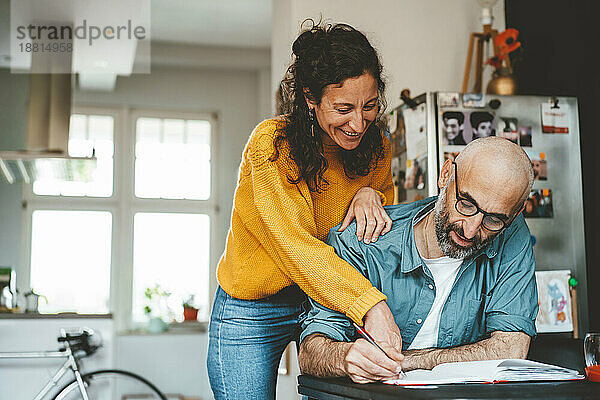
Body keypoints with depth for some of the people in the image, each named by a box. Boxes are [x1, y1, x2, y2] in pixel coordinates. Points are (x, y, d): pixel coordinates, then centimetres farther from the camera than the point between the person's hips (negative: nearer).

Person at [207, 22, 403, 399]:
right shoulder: (271, 144, -24)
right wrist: (370, 305, -45)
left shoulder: (375, 145, -6)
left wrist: (370, 194, -14)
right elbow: (294, 245, -33)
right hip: (253, 311, -4)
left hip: (331, 301, 4)